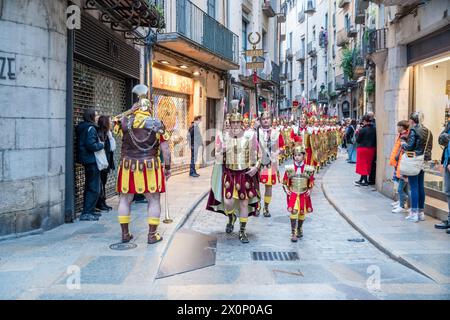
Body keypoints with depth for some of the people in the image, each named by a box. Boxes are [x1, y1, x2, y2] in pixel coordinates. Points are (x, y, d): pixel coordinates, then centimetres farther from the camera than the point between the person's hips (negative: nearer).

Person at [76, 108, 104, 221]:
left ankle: (89, 211, 24)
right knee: (94, 189, -6)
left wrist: (98, 143, 13)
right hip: (92, 161, -10)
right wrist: (101, 144, -8)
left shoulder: (81, 128, 14)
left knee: (89, 187, 17)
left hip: (87, 161, 10)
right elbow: (91, 145, -24)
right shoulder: (91, 128, -16)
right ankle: (86, 213, -6)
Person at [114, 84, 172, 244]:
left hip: (128, 167, 2)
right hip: (150, 168, -1)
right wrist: (167, 168, 6)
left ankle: (125, 233, 19)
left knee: (125, 199, 14)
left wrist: (130, 112, 23)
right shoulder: (157, 124, -2)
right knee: (154, 200, 9)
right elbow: (165, 149, -3)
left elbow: (116, 124, 26)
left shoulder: (125, 121, 1)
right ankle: (152, 235, 11)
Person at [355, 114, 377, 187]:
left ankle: (365, 182, 7)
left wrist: (357, 133, 5)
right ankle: (361, 180, 22)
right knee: (368, 164, 14)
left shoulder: (363, 130, -18)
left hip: (363, 148, -6)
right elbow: (375, 140, 5)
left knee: (363, 164, 5)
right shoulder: (374, 129, -2)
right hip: (371, 149, 6)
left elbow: (357, 140, -10)